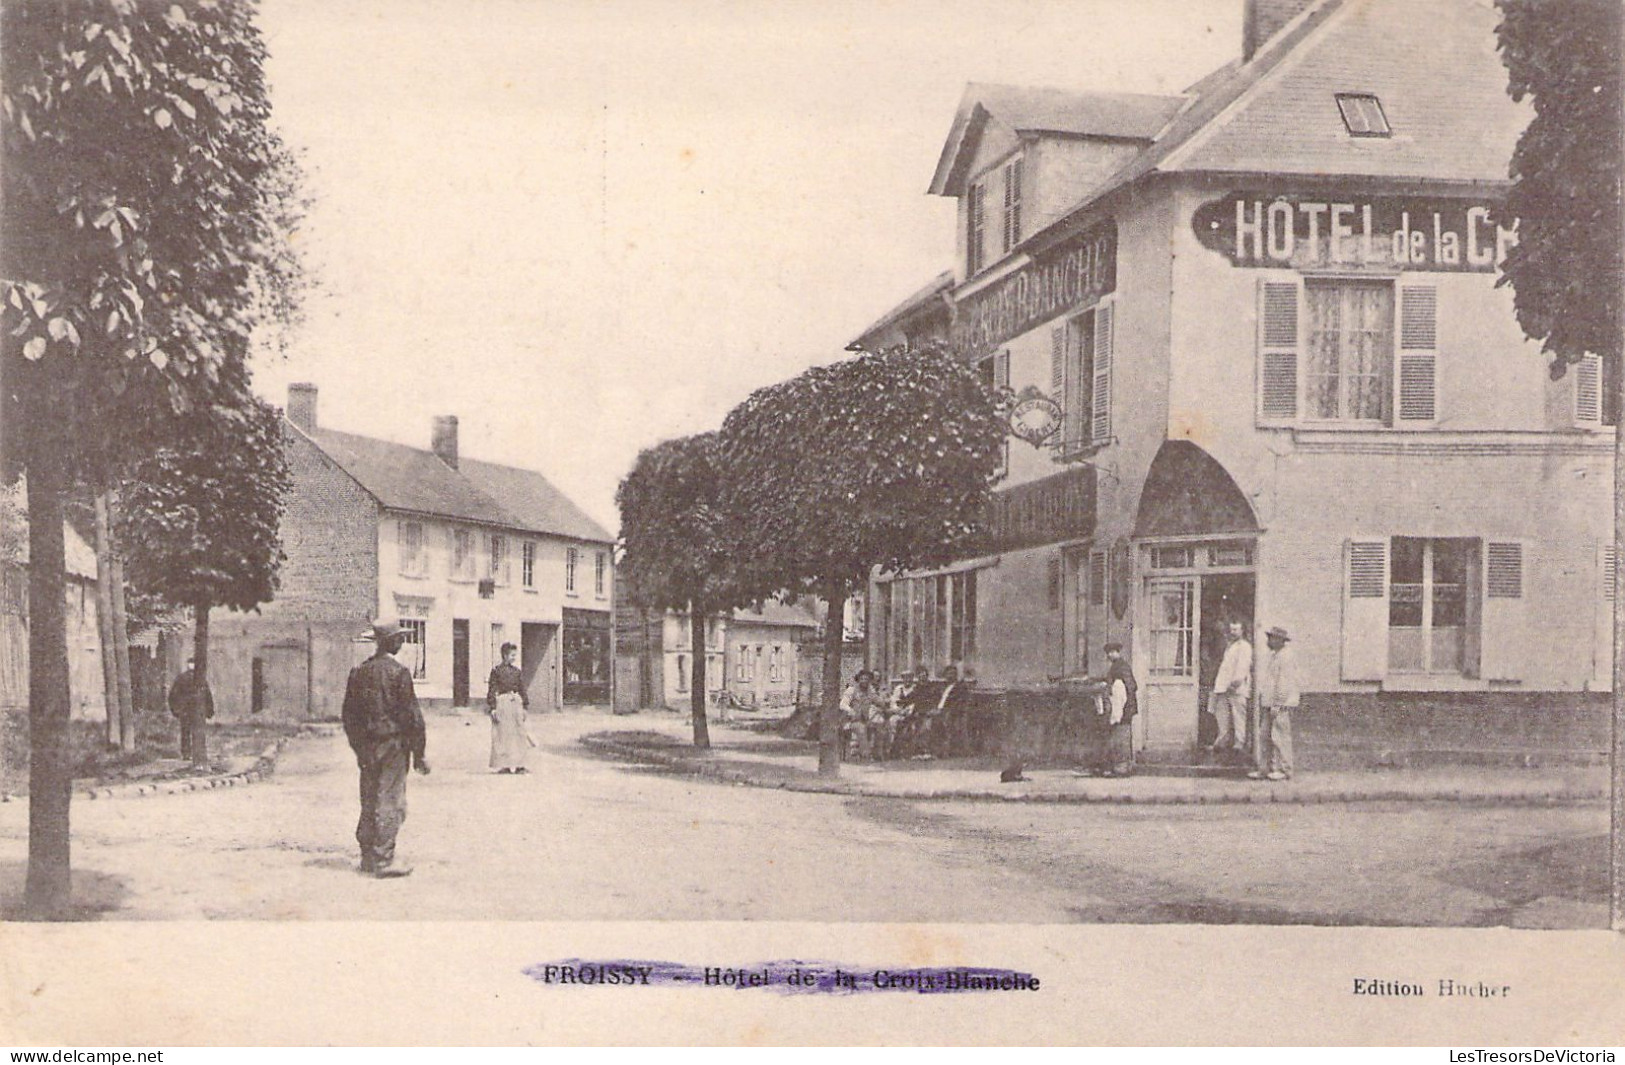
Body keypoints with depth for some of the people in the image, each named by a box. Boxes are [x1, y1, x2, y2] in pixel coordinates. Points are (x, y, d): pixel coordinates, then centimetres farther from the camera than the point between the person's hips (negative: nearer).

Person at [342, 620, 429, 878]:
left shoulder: (358, 672, 7)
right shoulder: (399, 672, -12)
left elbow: (349, 714, 11)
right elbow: (412, 715, -12)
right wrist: (419, 754, -5)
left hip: (367, 748, 6)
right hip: (393, 744, -6)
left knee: (370, 802, 13)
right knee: (390, 803, -3)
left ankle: (368, 858, 20)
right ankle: (383, 861, -4)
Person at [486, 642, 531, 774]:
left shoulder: (516, 671, 12)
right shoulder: (496, 670, -2)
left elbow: (522, 690, 16)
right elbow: (491, 690, -5)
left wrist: (525, 707, 12)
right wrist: (493, 708, -11)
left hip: (516, 703, 5)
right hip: (502, 703, -5)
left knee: (519, 735, 3)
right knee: (502, 735, -2)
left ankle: (518, 765, 8)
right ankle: (502, 766, 3)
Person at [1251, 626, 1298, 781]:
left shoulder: (1286, 657, -12)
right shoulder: (1272, 656, 19)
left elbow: (1285, 683, -18)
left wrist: (1277, 704, -19)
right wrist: (1263, 702, 20)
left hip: (1280, 704, -10)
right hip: (1268, 704, 10)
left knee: (1279, 736, -7)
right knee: (1264, 735, 8)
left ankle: (1284, 770, -1)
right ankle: (1265, 769, 11)